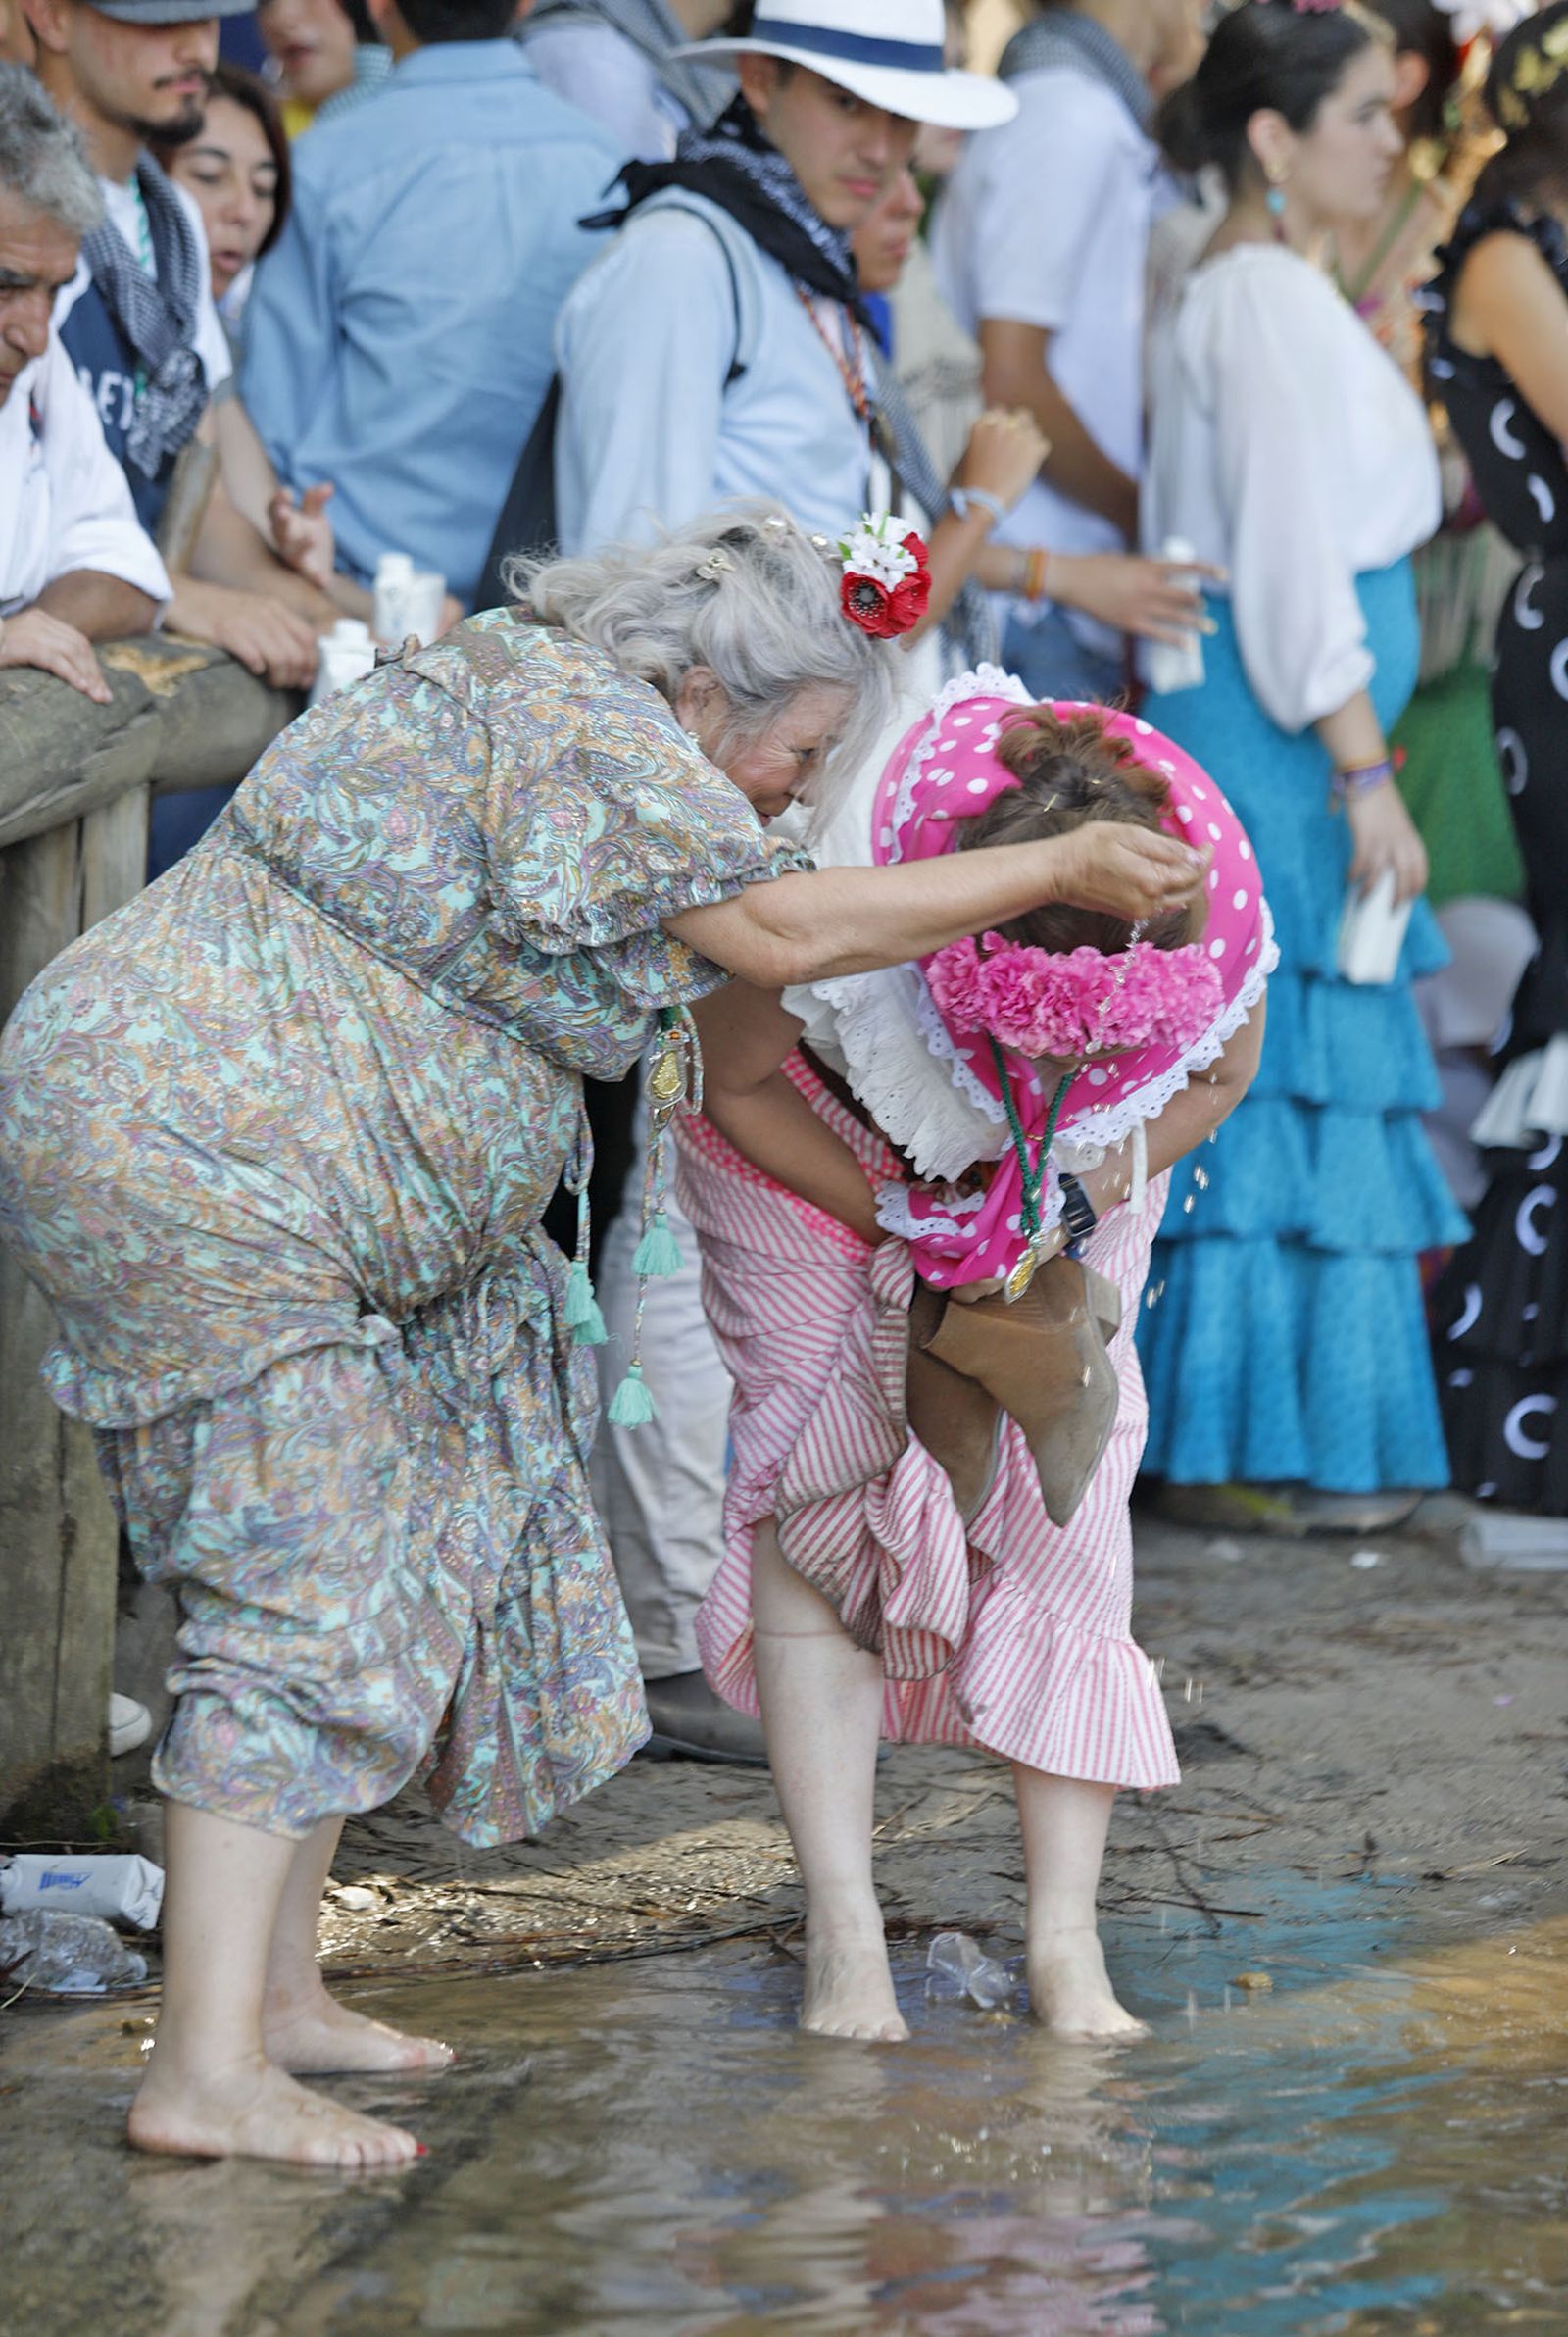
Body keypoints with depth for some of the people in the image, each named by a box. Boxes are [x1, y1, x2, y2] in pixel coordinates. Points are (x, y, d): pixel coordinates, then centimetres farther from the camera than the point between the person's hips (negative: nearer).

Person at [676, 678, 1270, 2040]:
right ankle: (843, 1928, -11)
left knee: (1062, 1510, -8)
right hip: (822, 1147, -2)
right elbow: (728, 1081, -20)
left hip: (1064, 1169, 2)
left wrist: (1093, 1187, -23)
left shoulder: (1214, 918, -35)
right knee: (821, 1483, -12)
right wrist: (906, 1228, -21)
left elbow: (1222, 1075, -9)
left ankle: (1066, 1932, -4)